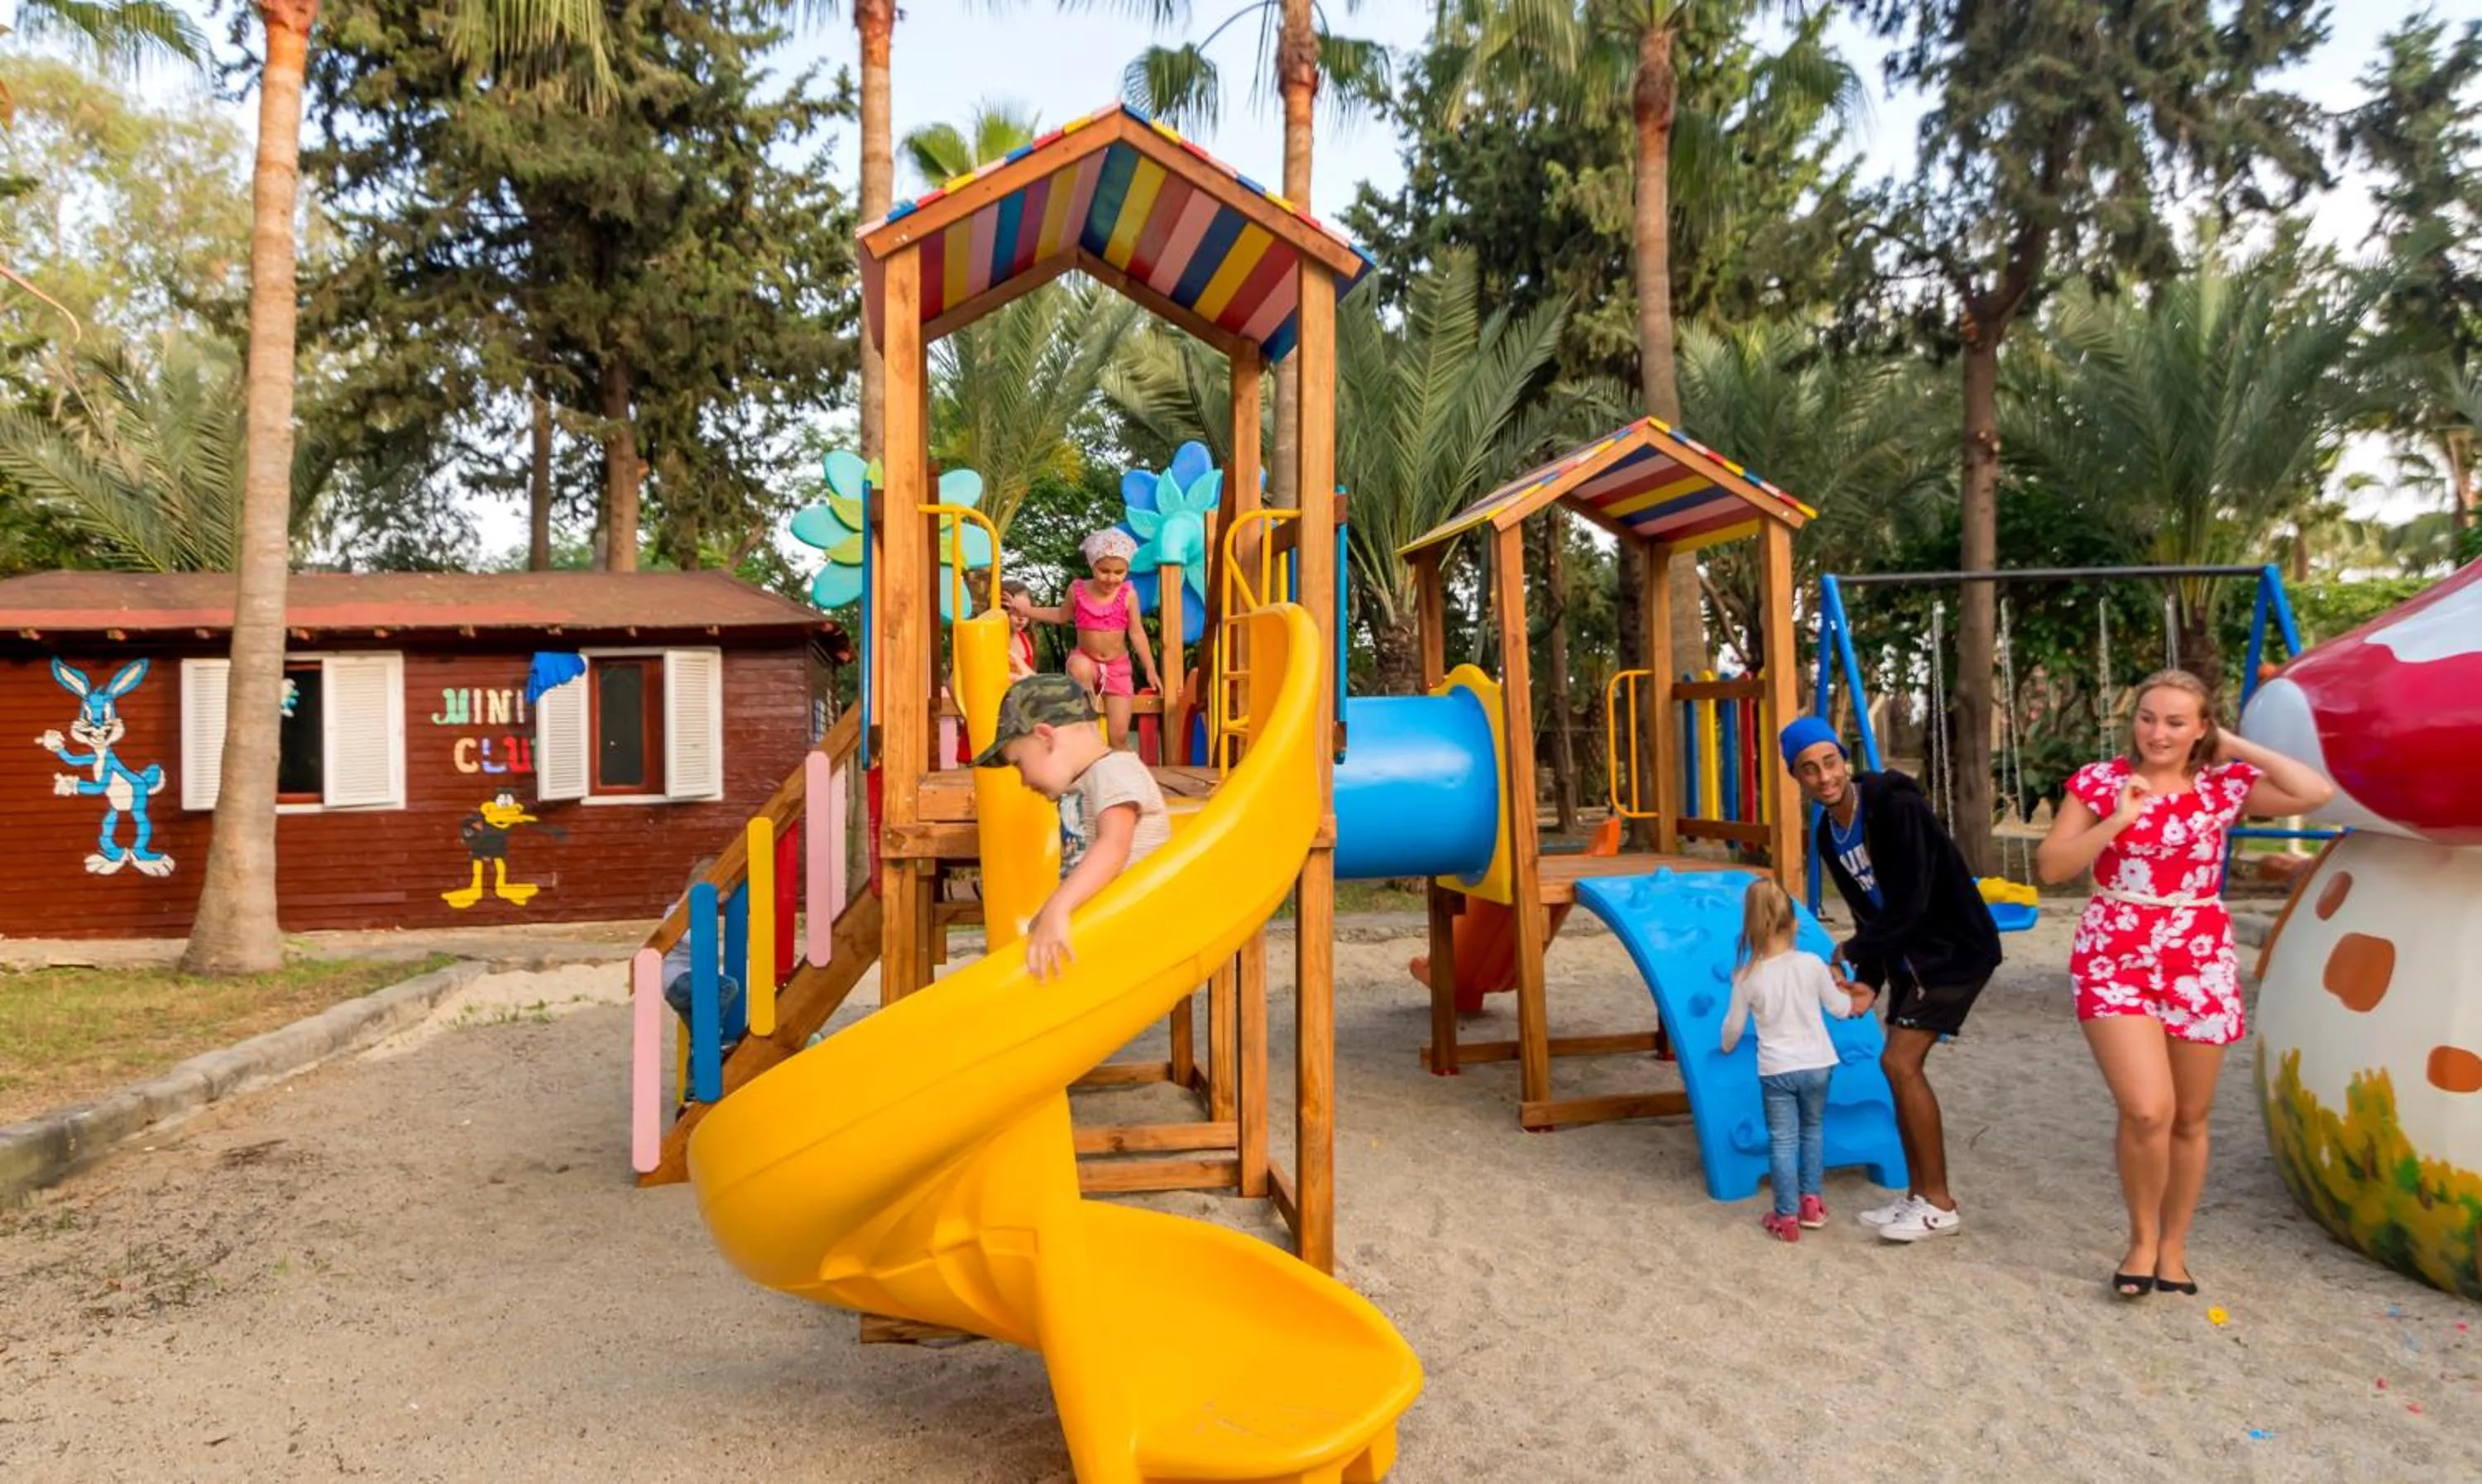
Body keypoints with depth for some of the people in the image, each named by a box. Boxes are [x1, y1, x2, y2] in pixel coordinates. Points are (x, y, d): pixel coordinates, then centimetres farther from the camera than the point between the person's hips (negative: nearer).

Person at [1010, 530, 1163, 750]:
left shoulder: (1128, 595, -12)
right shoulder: (1078, 590, -8)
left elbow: (1136, 633, -3)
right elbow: (1062, 616, 13)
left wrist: (1150, 670, -1)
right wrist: (1027, 610, 8)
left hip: (1117, 666, 0)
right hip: (1086, 660, 0)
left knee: (1118, 734, -6)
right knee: (1079, 668, -40)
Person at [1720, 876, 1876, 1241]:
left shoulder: (1747, 978, -12)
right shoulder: (1812, 964, -12)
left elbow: (1734, 1026, 1)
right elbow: (1839, 1009, 2)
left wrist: (1726, 1046, 24)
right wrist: (1850, 996, 25)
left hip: (1775, 1070, -2)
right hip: (1816, 1064, 2)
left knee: (1782, 1140, 8)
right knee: (1813, 1129, 23)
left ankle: (1786, 1217, 10)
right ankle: (1812, 1202, 29)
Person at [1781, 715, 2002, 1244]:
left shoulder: (1896, 807, -23)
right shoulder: (1828, 834, 3)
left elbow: (1910, 904, -25)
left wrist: (1852, 953, -13)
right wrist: (1868, 981, 1)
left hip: (1956, 949, -9)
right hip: (1909, 956, 9)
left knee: (1900, 1061, -14)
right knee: (1903, 1068, 8)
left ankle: (1941, 1205, -3)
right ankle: (1918, 1196, 20)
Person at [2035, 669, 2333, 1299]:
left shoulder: (2224, 786, 2)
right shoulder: (2098, 782, -1)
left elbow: (2317, 791, -11)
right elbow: (2050, 867, -4)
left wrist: (2239, 749, -3)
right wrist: (2116, 820, -15)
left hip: (2200, 963, 2)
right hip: (2114, 959, -2)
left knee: (2189, 1118, 11)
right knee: (2147, 1110, -15)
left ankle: (2172, 1247, 30)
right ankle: (2141, 1237, 10)